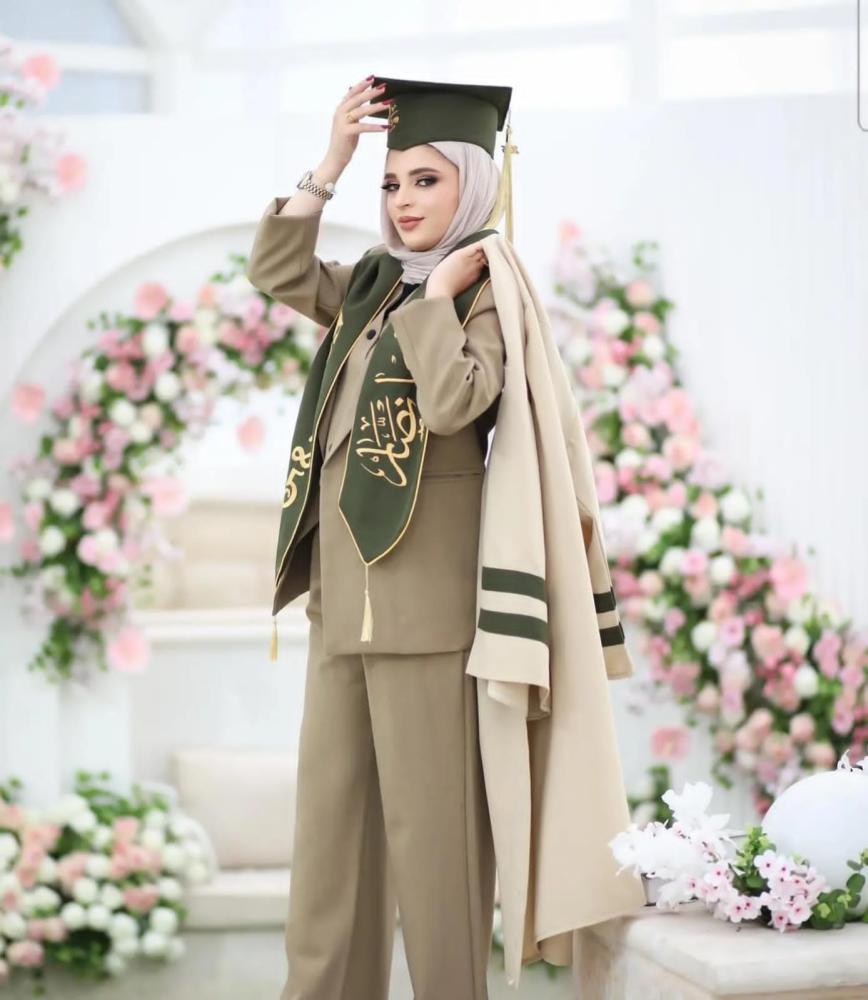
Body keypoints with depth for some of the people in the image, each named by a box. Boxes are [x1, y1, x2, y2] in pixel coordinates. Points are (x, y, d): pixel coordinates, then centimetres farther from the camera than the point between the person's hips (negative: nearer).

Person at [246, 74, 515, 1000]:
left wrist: (443, 290, -11)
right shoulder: (375, 283, 16)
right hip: (345, 584, 7)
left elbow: (452, 402, -19)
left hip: (425, 585, -7)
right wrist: (332, 161, 4)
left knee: (428, 819, -3)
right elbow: (276, 270, 8)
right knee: (330, 811, 10)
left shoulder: (488, 292, -4)